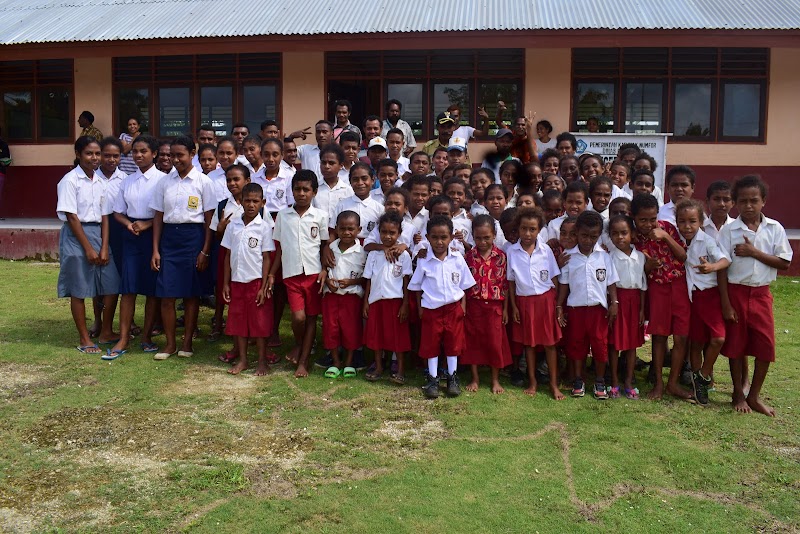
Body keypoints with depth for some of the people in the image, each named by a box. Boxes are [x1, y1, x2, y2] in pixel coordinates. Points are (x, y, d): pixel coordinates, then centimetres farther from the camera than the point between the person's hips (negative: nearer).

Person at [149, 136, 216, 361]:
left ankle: (187, 342, 18)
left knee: (191, 294, 5)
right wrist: (155, 250, 3)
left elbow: (209, 220, -3)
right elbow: (158, 217, 9)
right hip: (169, 237, 3)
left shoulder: (203, 182, -2)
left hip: (193, 237, -3)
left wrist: (205, 251, -8)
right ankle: (170, 343, 15)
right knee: (166, 295, 1)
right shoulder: (164, 182, 8)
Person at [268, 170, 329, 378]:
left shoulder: (320, 216, 0)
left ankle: (303, 361, 16)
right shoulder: (283, 215, 5)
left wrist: (324, 271, -8)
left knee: (311, 317, 5)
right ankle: (299, 344, 20)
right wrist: (271, 274, 6)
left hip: (314, 273, 0)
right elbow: (279, 248, 10)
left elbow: (325, 246, 4)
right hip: (292, 274, 0)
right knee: (298, 316, -11)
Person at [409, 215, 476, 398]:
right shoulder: (423, 261, -7)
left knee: (453, 343, 10)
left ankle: (452, 378, 24)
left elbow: (464, 285, 5)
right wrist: (420, 308, -1)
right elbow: (417, 287, 3)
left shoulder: (458, 259, -4)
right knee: (431, 344, 6)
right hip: (431, 308, -1)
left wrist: (463, 306, 1)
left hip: (453, 308, 1)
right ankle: (433, 379, 18)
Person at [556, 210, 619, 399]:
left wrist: (614, 303, -5)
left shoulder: (604, 256, 0)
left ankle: (600, 382, 19)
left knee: (600, 344, 5)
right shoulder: (568, 256, -1)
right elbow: (564, 283, 3)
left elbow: (611, 281, 4)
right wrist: (559, 307, 0)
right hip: (575, 307, 0)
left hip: (599, 307, 0)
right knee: (576, 344, 9)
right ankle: (578, 382, 22)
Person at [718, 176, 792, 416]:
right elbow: (722, 267, -7)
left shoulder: (774, 229, -1)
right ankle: (738, 394, 22)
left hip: (761, 293, 2)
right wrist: (726, 304, -10)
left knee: (765, 345, 1)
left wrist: (754, 252, -16)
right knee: (736, 344, 6)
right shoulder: (729, 230, -6)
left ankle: (754, 395, 17)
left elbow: (785, 263, -4)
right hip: (736, 292, -1)